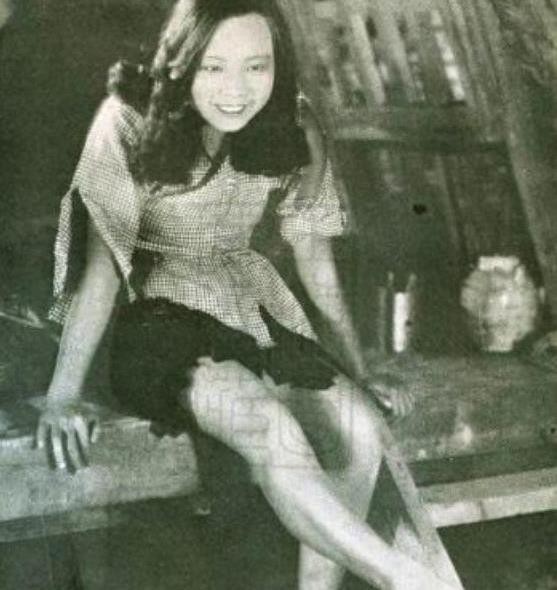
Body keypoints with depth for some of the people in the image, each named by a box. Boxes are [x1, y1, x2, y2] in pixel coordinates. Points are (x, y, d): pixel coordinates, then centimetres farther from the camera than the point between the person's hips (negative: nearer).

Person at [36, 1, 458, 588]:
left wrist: (359, 363, 9)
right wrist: (63, 394, -22)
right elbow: (101, 261, -18)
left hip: (252, 305, 5)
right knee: (273, 430, -31)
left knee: (362, 428, -17)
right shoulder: (131, 123, -18)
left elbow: (312, 250, 6)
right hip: (159, 313, -5)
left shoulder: (292, 132, -4)